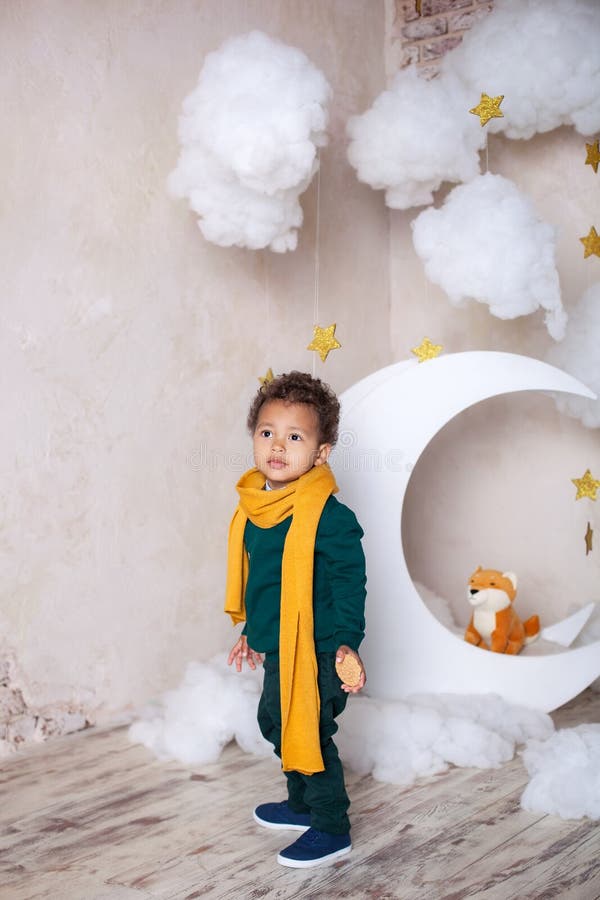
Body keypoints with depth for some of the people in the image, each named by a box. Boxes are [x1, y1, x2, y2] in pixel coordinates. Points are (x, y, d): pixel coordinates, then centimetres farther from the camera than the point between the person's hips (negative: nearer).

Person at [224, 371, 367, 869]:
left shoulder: (330, 516, -20)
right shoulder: (254, 508, 4)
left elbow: (350, 584, -16)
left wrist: (347, 641, -22)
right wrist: (253, 633, 22)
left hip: (315, 653, -9)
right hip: (278, 648, 9)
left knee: (309, 735, -1)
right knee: (276, 722, 23)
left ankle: (332, 828, 18)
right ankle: (302, 804, 44)